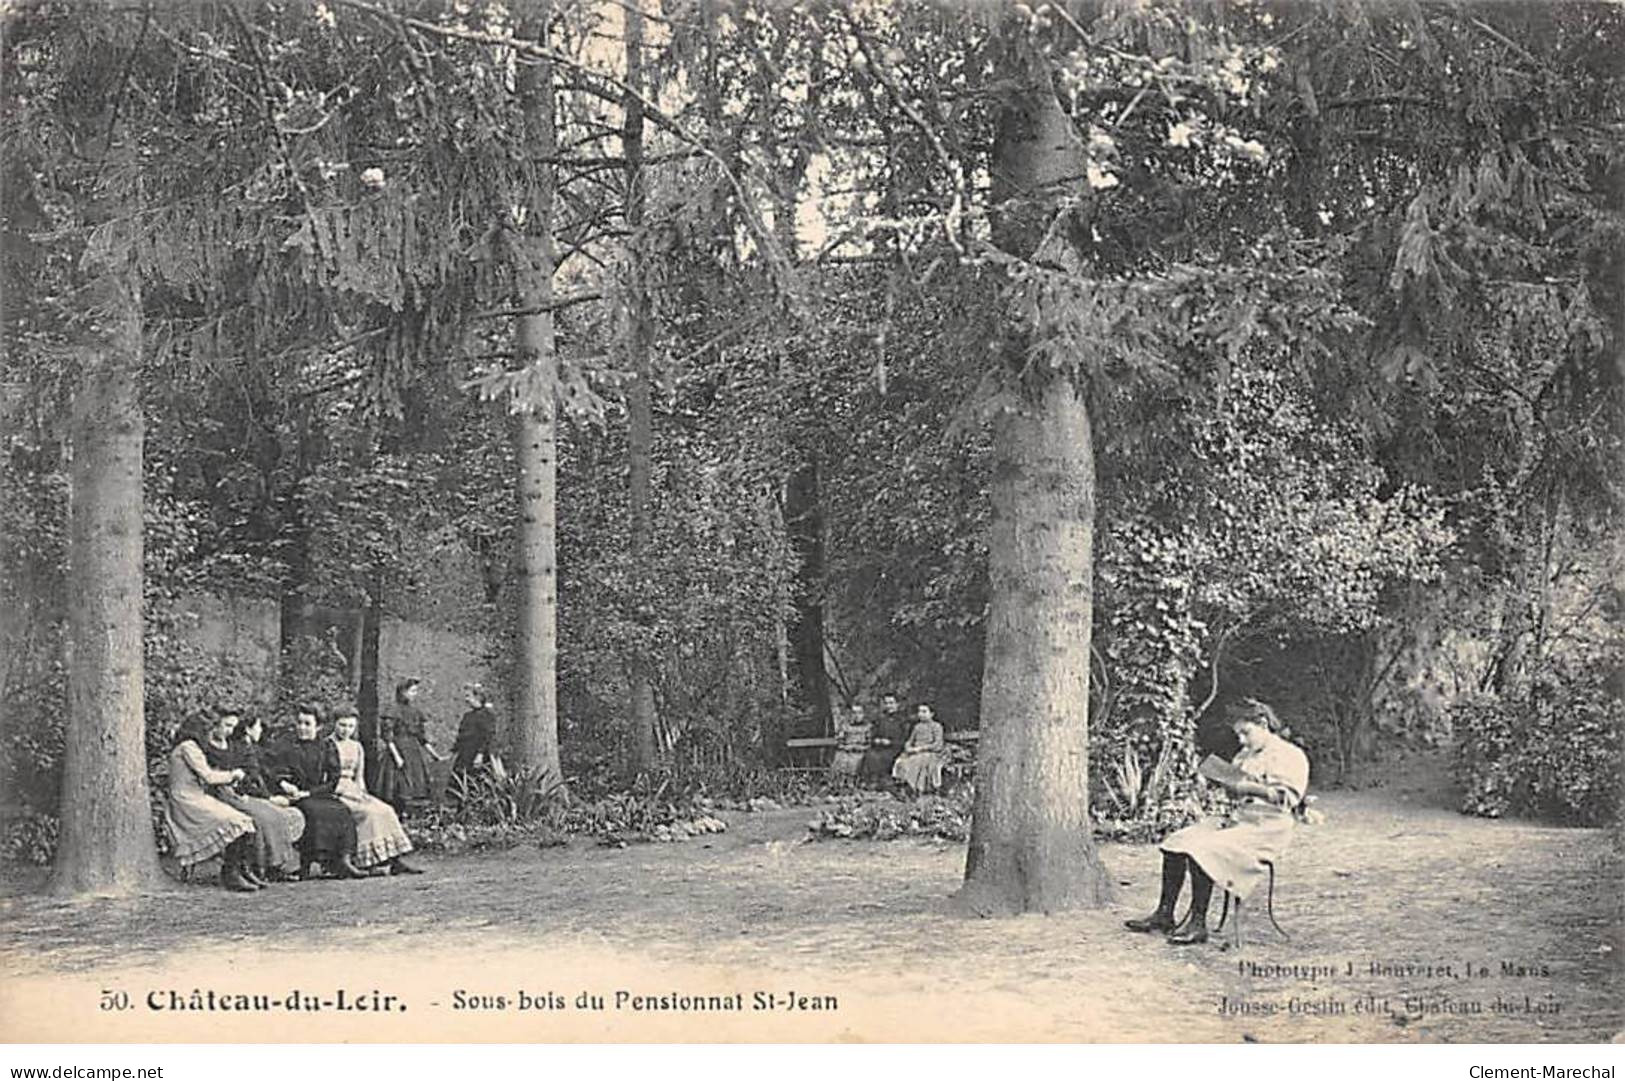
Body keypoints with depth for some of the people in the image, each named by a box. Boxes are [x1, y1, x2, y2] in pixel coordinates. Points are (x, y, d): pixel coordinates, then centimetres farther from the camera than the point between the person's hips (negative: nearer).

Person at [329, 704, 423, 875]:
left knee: (385, 810, -18)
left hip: (353, 791, 6)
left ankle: (394, 859, -24)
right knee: (369, 812, -29)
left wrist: (361, 793, 0)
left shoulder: (356, 748, 18)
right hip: (334, 793, -6)